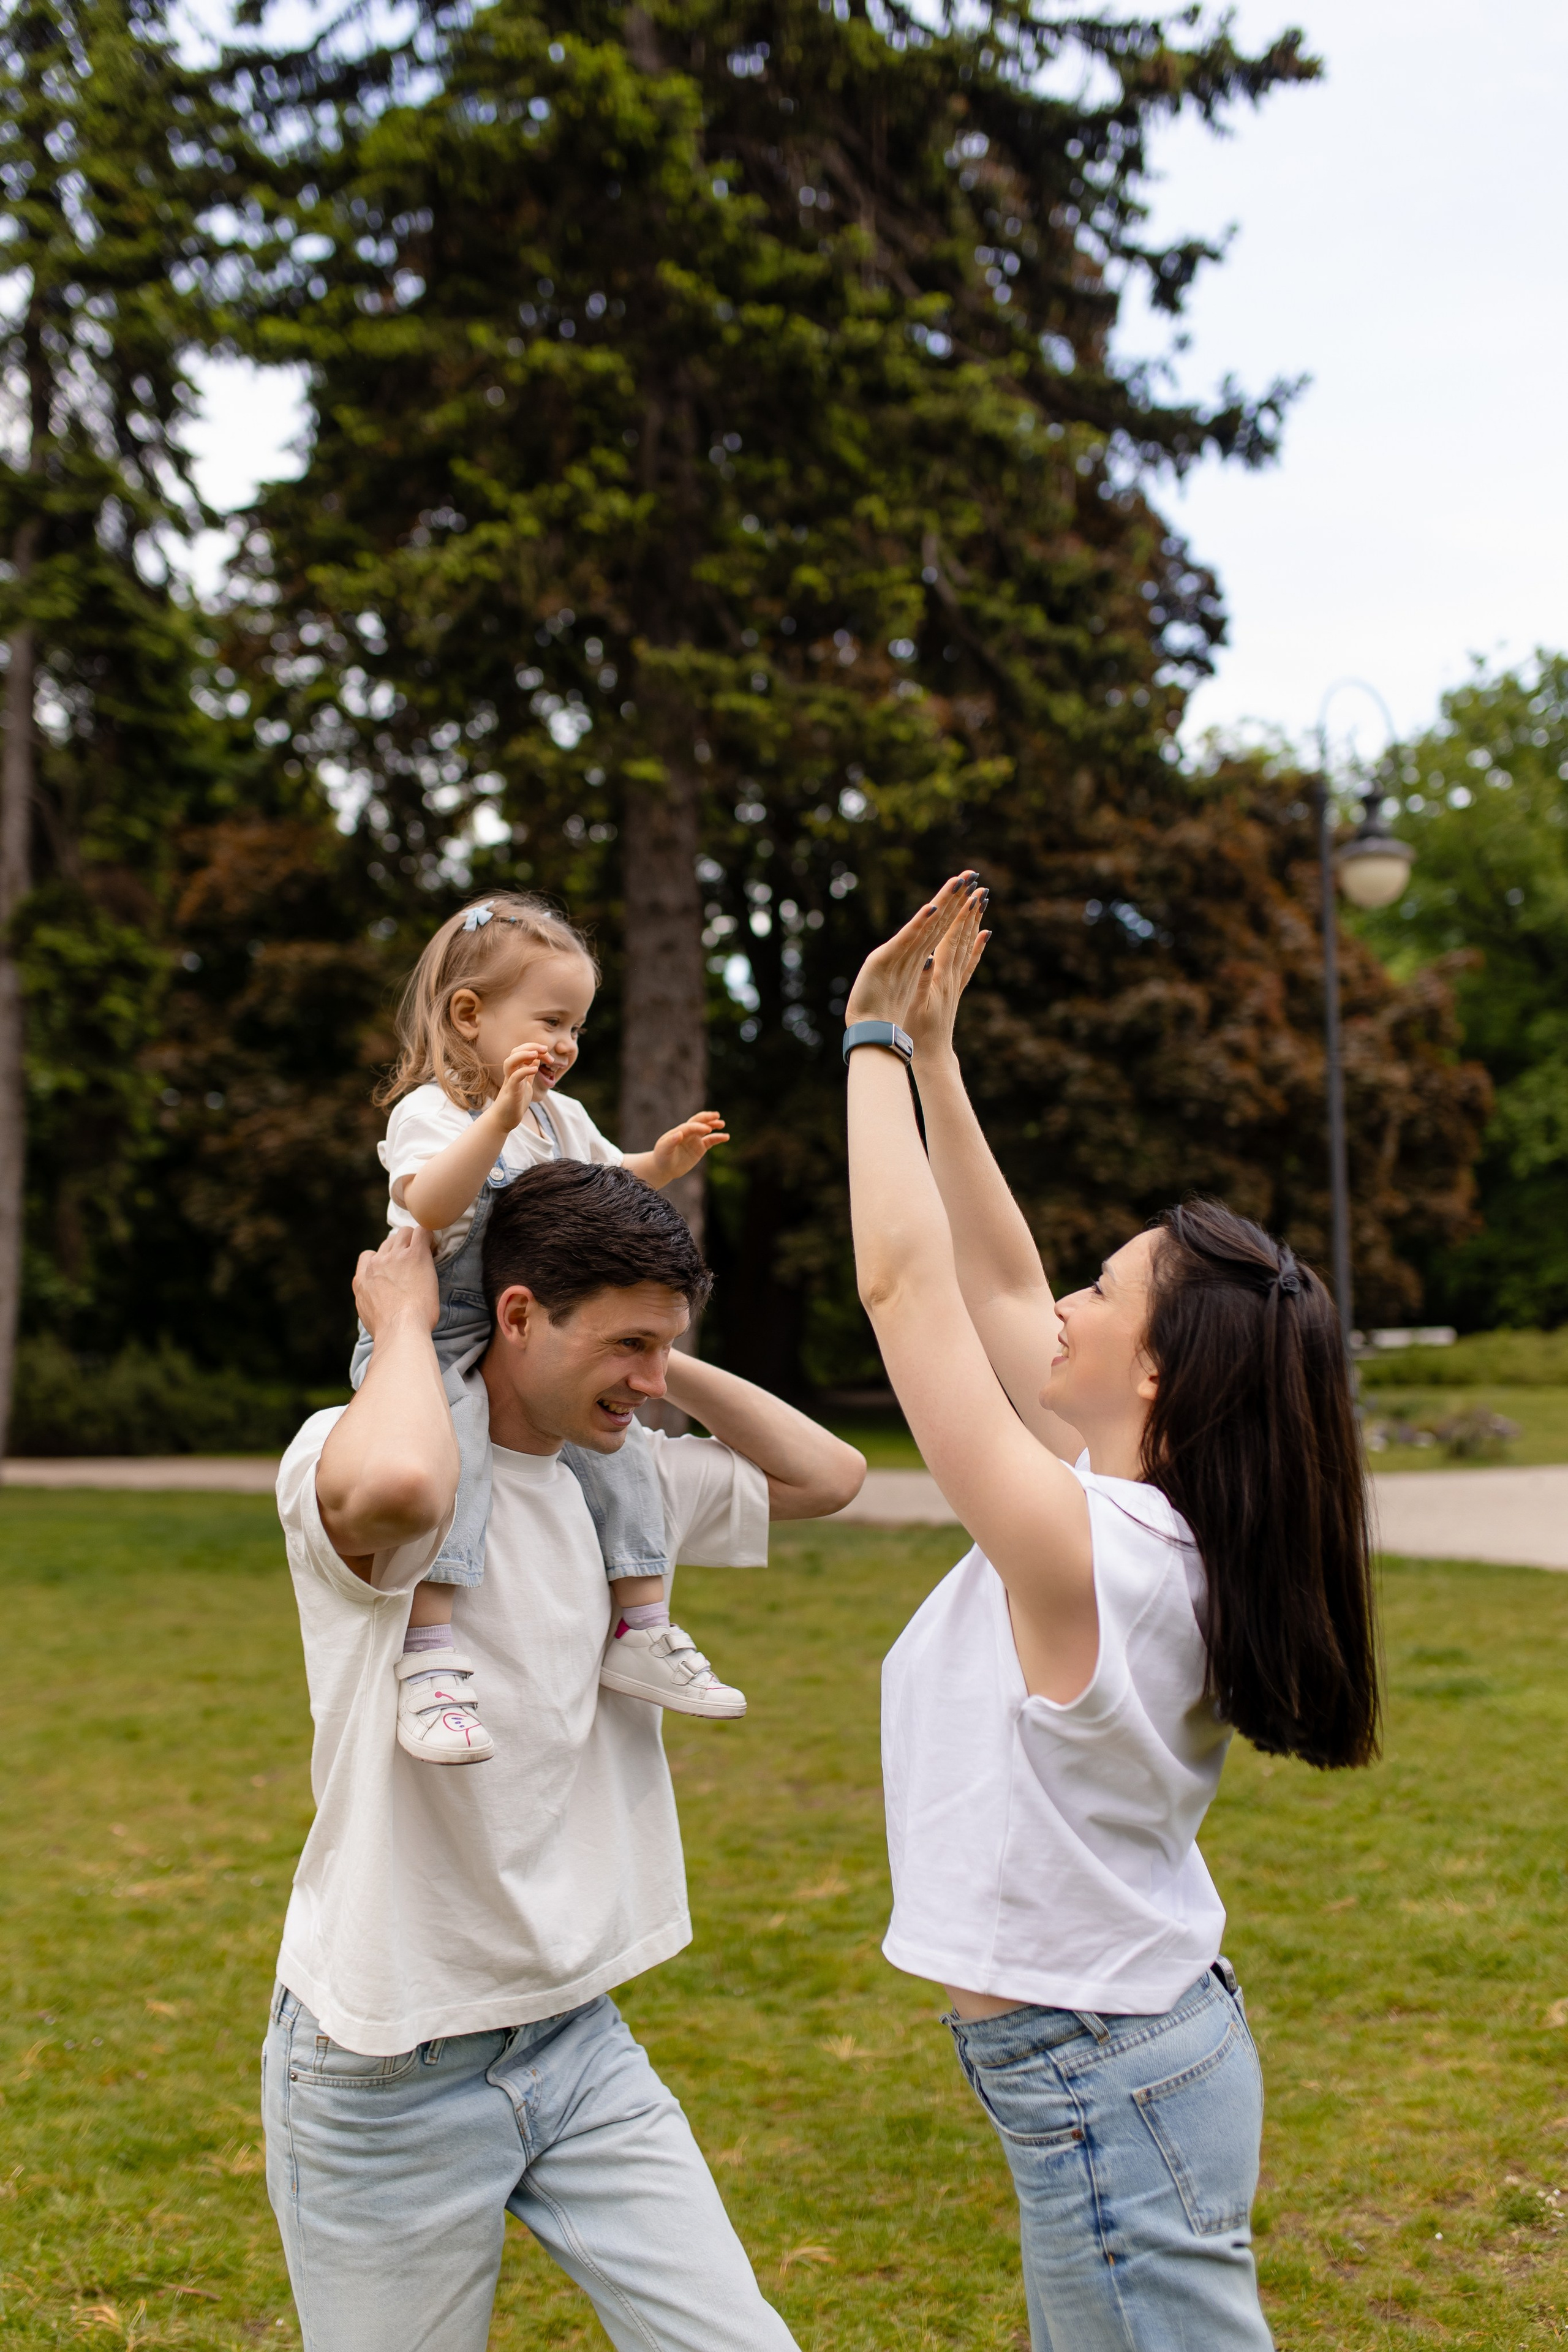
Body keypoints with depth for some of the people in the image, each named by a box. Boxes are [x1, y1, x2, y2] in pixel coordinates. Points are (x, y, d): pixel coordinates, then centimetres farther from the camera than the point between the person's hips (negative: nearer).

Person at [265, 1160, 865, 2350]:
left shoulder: (626, 1477, 4)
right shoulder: (344, 1454, -17)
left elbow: (827, 1472, 14)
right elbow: (396, 1486, -42)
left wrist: (666, 1364, 3)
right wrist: (404, 1321, -22)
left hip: (579, 2038, 6)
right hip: (393, 2075, -6)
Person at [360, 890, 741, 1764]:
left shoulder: (560, 1118, 9)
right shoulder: (428, 1113, -15)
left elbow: (605, 1181, 27)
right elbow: (429, 1206, -35)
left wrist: (662, 1162, 6)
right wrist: (500, 1117, -45)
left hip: (525, 1353, 7)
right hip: (426, 1342, -7)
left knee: (616, 1446, -1)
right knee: (452, 1455, -32)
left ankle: (642, 1629, 10)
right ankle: (431, 1655, -33)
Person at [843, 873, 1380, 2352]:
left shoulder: (1076, 1548, -27)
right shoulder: (1149, 1520, -3)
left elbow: (904, 1281, -24)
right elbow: (997, 1291, 4)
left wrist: (876, 1040, -15)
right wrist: (929, 1056, 4)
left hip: (1101, 2085, -9)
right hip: (1142, 2038, 9)